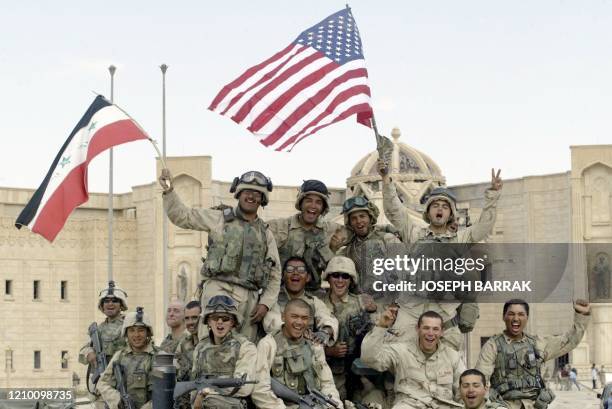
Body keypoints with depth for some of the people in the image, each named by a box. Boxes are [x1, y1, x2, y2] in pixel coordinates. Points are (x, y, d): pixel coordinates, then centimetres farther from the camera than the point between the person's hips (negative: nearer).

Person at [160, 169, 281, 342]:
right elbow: (181, 216, 10)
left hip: (249, 298, 4)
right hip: (219, 289, -4)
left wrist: (265, 303, 3)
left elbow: (274, 275, 17)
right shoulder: (219, 219, 11)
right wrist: (169, 191, -5)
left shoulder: (266, 233, 18)